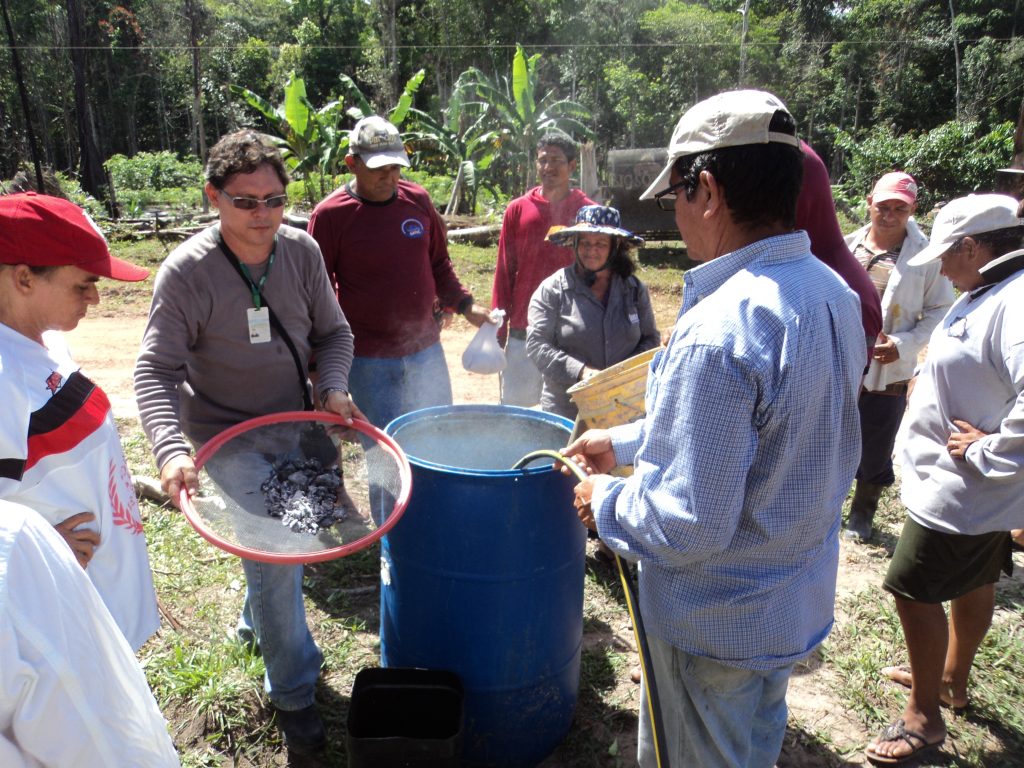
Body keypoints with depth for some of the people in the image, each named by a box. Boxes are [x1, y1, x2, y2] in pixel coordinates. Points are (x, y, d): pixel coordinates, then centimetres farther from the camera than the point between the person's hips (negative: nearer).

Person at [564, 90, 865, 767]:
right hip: (801, 600, 8)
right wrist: (626, 443, 12)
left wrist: (606, 501, -11)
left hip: (719, 621, -8)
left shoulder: (716, 331, -33)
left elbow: (691, 526, -30)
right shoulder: (834, 294, -3)